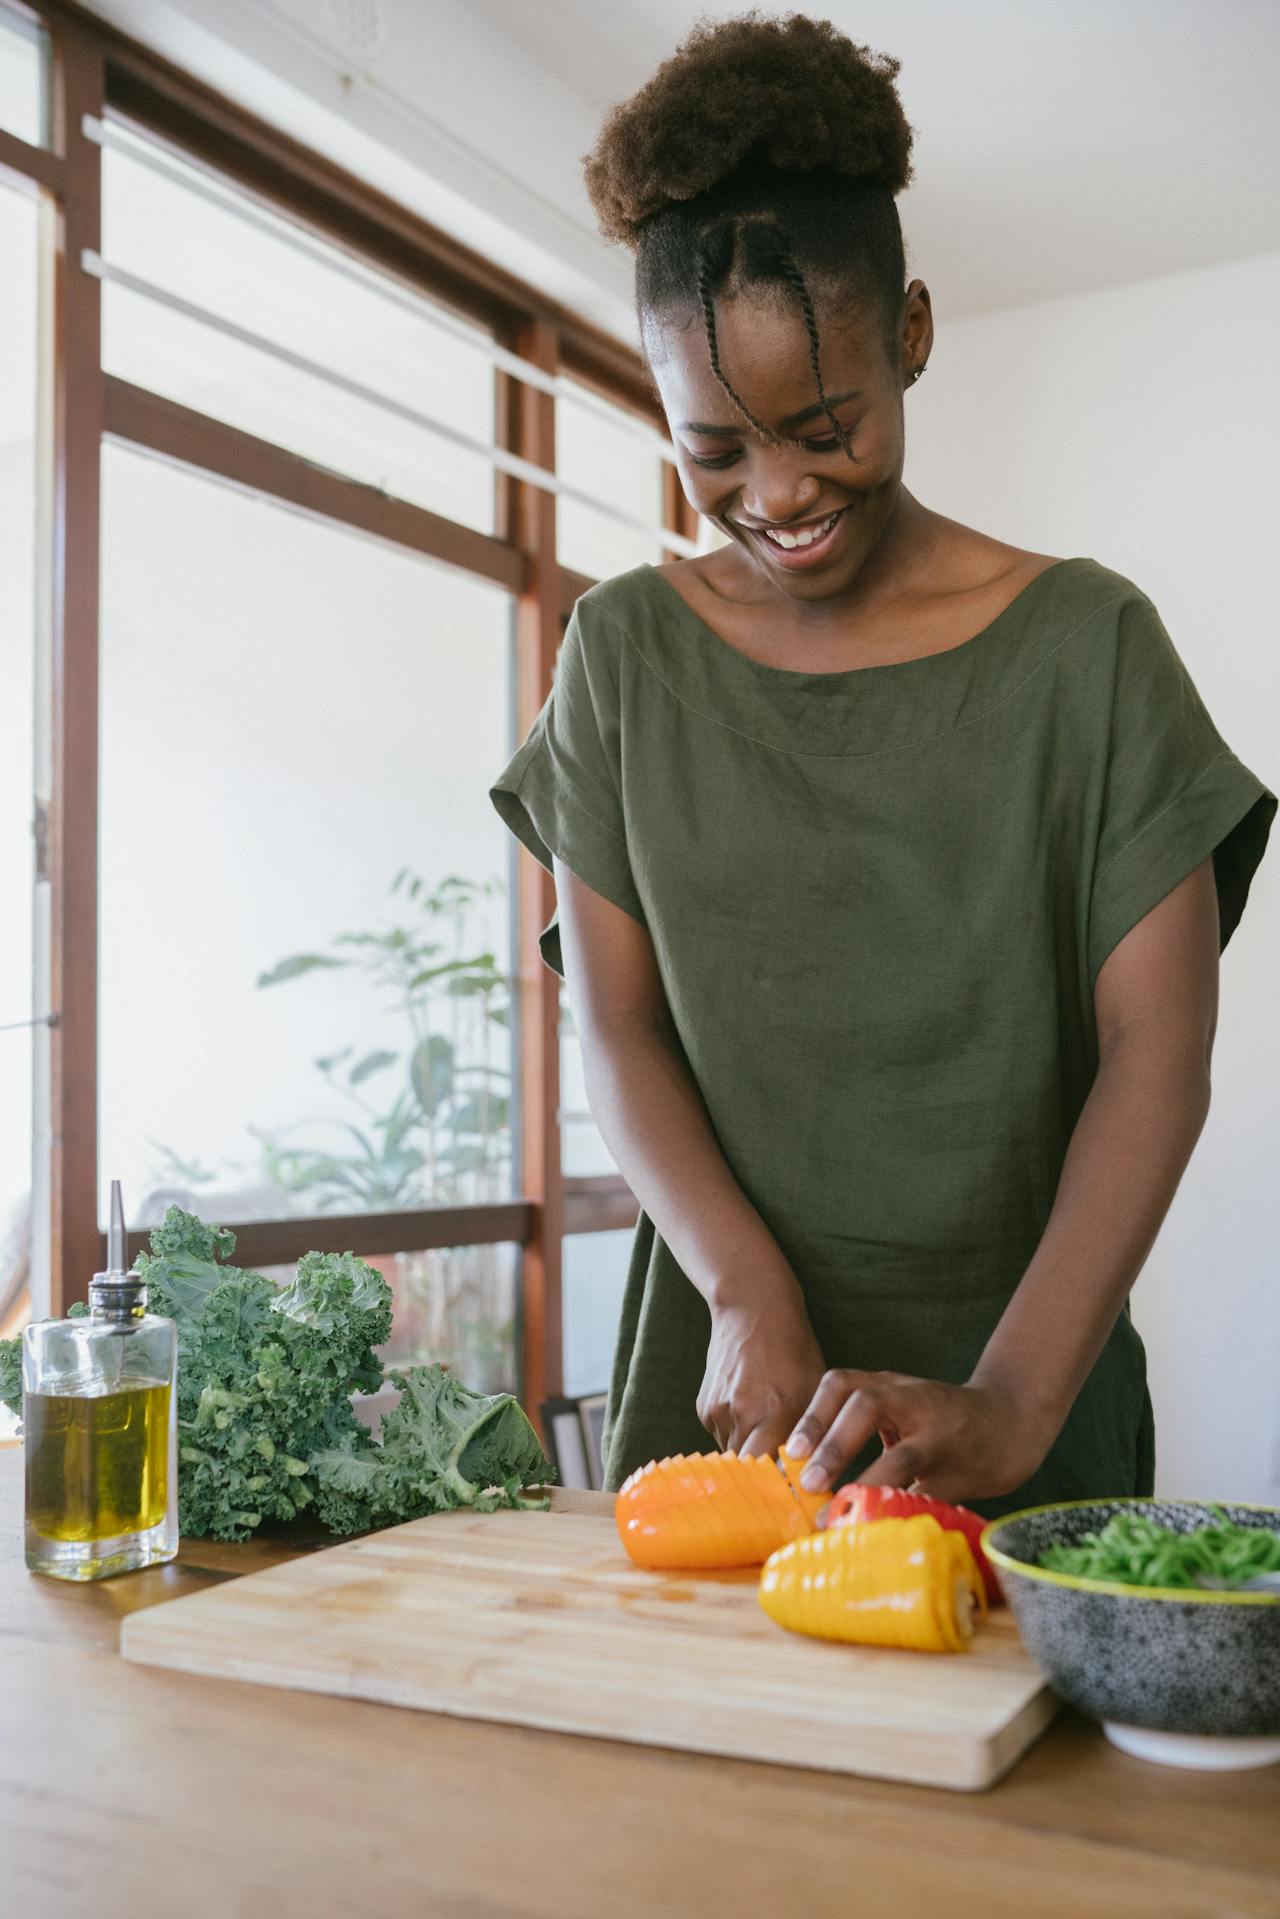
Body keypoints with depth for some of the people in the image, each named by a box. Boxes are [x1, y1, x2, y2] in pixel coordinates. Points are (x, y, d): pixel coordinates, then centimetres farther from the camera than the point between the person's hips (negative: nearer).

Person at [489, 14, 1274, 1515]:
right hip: (723, 1366, 2)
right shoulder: (625, 652, 2)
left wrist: (1012, 1405, -23)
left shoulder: (1085, 643, -5)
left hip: (1025, 1359, -1)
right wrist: (748, 1292, -17)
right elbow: (616, 1027, -2)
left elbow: (1157, 1052, -11)